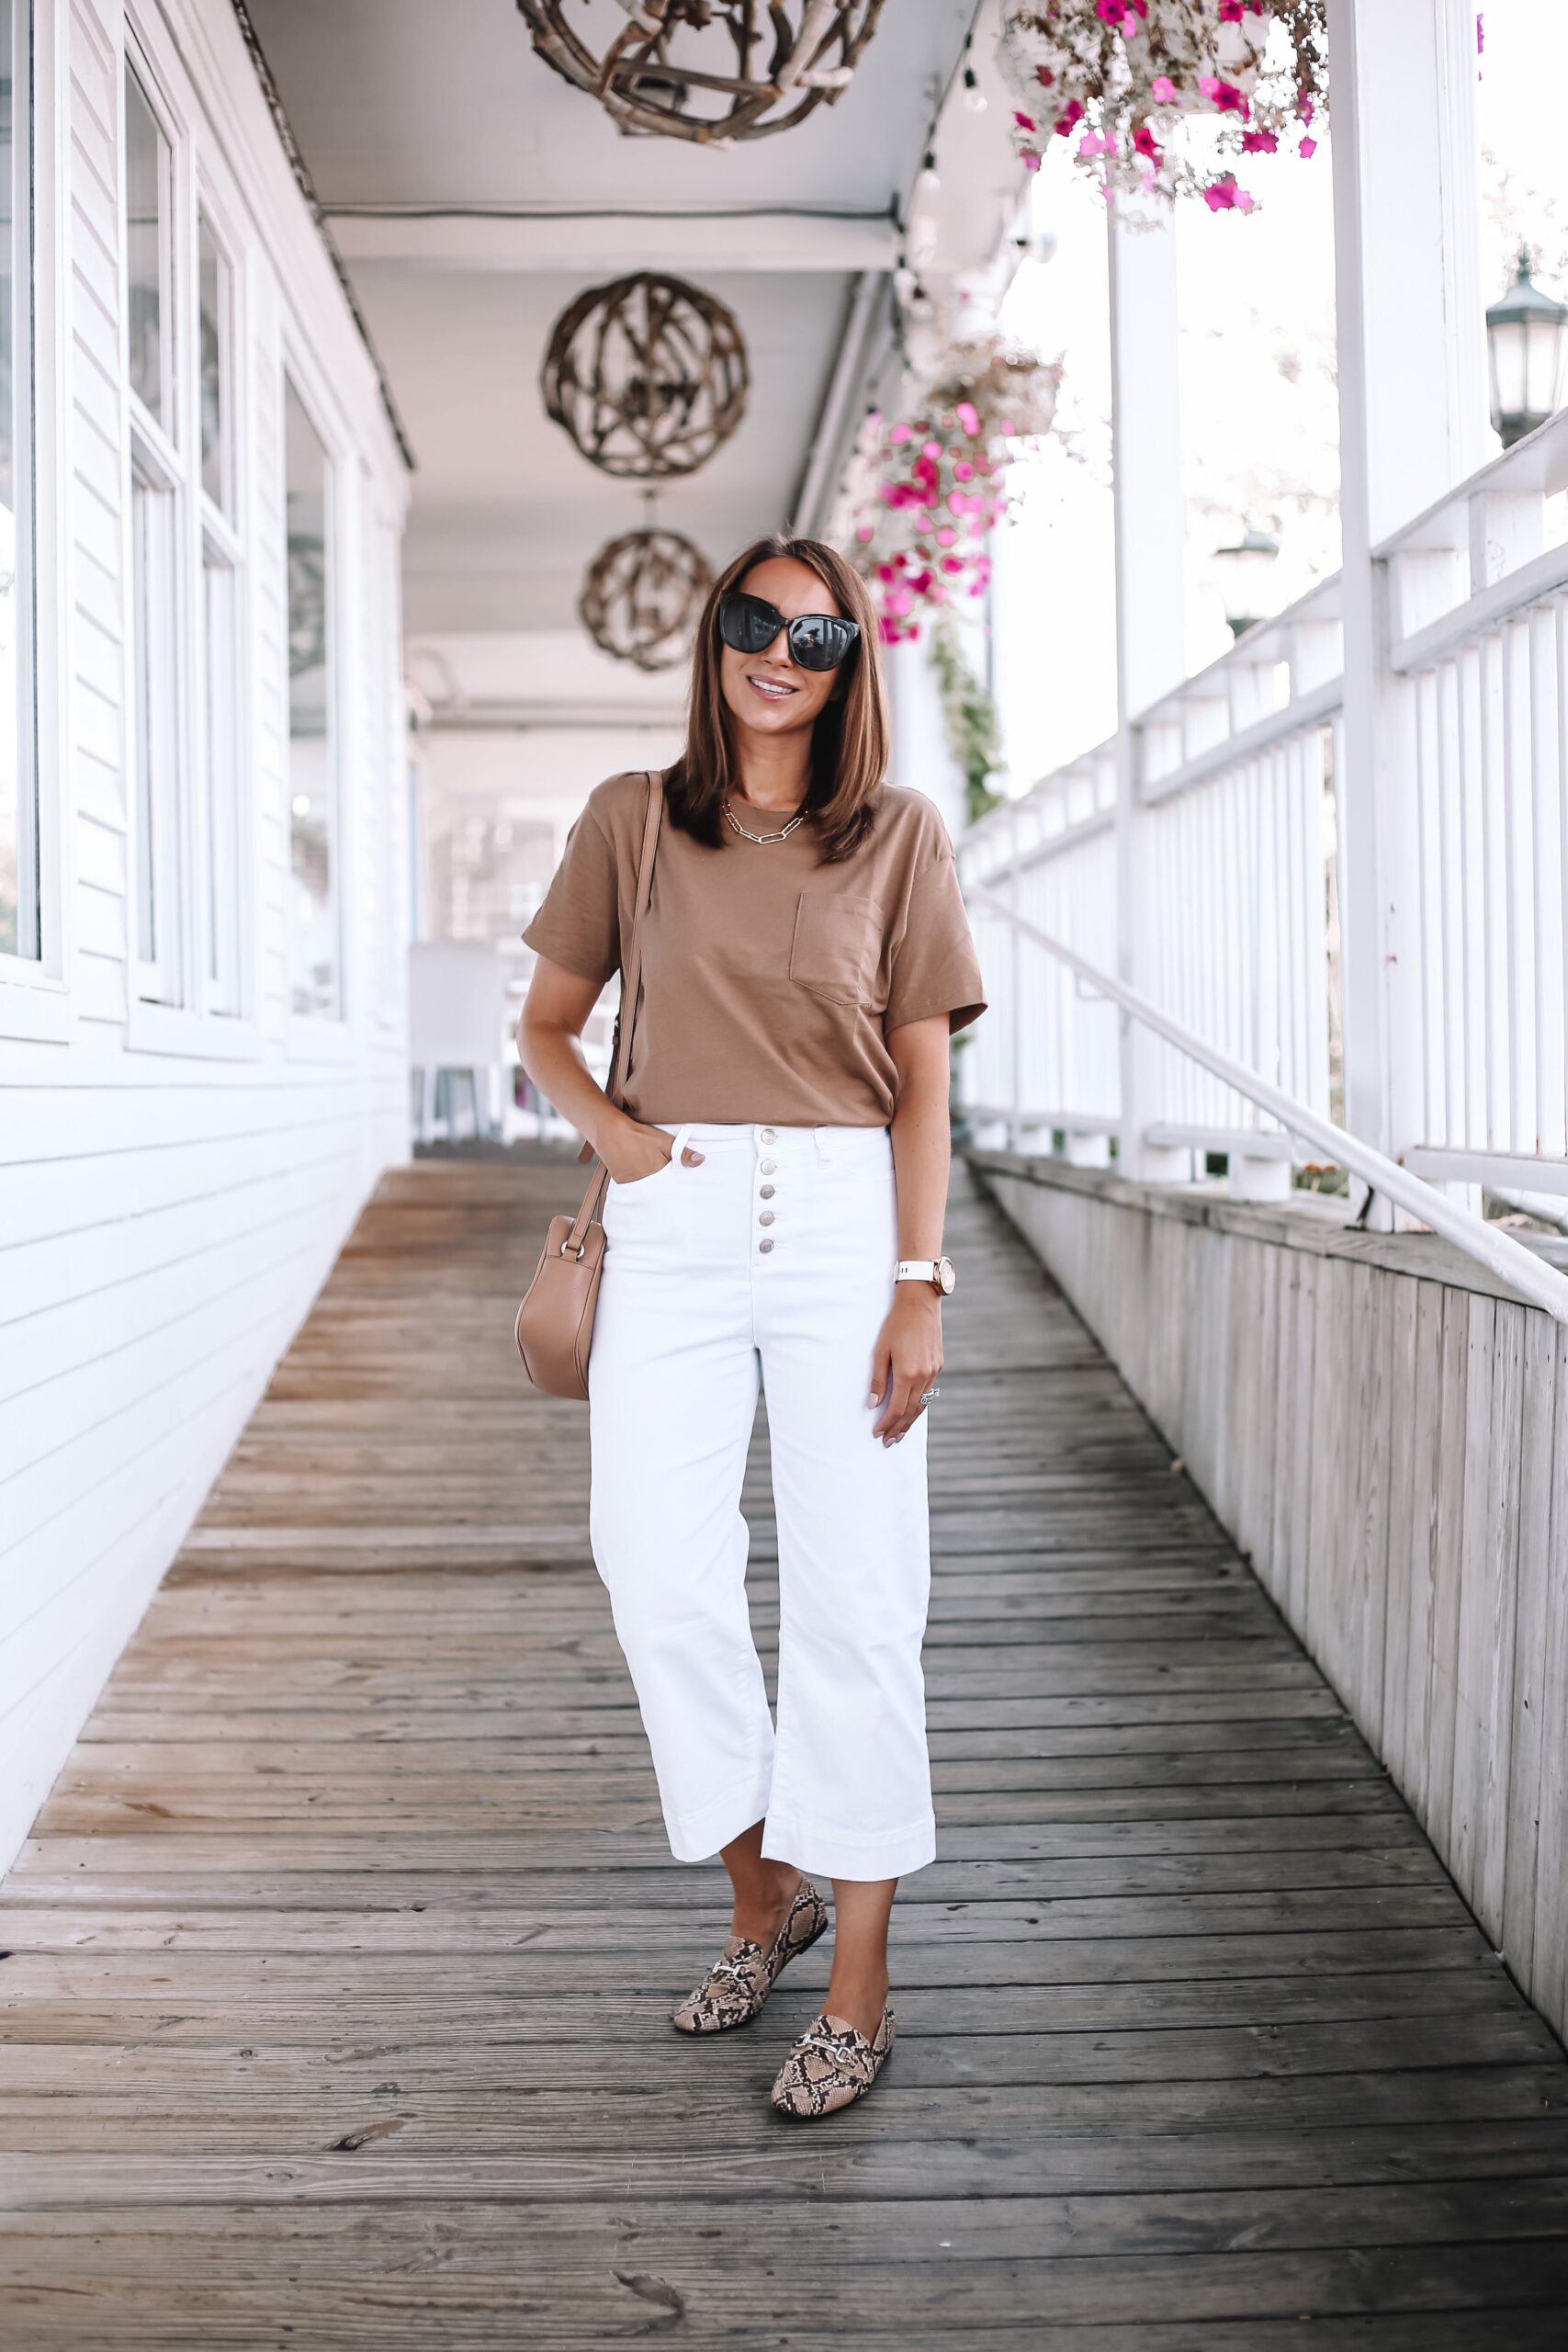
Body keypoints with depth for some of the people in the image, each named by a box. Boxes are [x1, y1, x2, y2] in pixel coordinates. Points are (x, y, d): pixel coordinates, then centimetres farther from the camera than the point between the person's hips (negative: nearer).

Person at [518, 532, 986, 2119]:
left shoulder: (900, 835, 6)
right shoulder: (631, 821, 10)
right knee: (658, 1572, -5)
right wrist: (608, 1127, -5)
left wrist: (919, 1282, -6)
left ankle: (858, 1984, 7)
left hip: (848, 1217, -1)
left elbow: (923, 1080, 3)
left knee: (852, 1590, -3)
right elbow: (544, 1023, 16)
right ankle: (761, 1895, 19)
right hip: (678, 1218, 2)